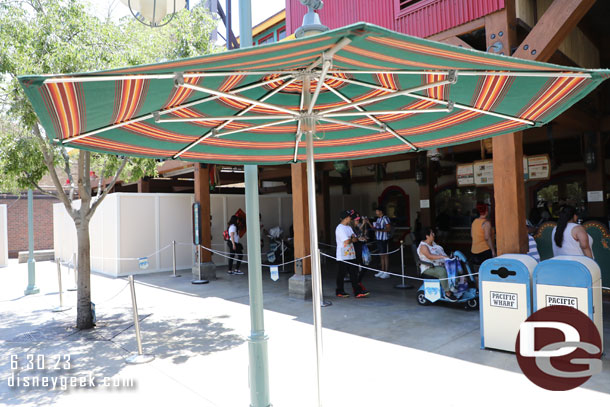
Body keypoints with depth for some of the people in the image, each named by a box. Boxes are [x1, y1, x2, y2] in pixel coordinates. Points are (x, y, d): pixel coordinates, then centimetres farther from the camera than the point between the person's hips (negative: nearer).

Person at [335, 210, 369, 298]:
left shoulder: (349, 227, 15)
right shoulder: (340, 228, -14)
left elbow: (356, 239, 11)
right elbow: (347, 241, -21)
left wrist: (350, 238, -10)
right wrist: (352, 238, -1)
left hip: (351, 255, 8)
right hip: (343, 256, -8)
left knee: (353, 273, 6)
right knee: (341, 274, 4)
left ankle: (358, 292, 8)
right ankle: (340, 292, 17)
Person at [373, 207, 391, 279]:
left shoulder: (385, 218, -10)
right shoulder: (378, 219, 16)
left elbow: (388, 229, -17)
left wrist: (379, 229, -24)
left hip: (384, 239, -8)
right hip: (379, 239, 8)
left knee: (385, 255, -3)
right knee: (381, 256, 12)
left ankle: (387, 273, 1)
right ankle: (382, 271, 19)